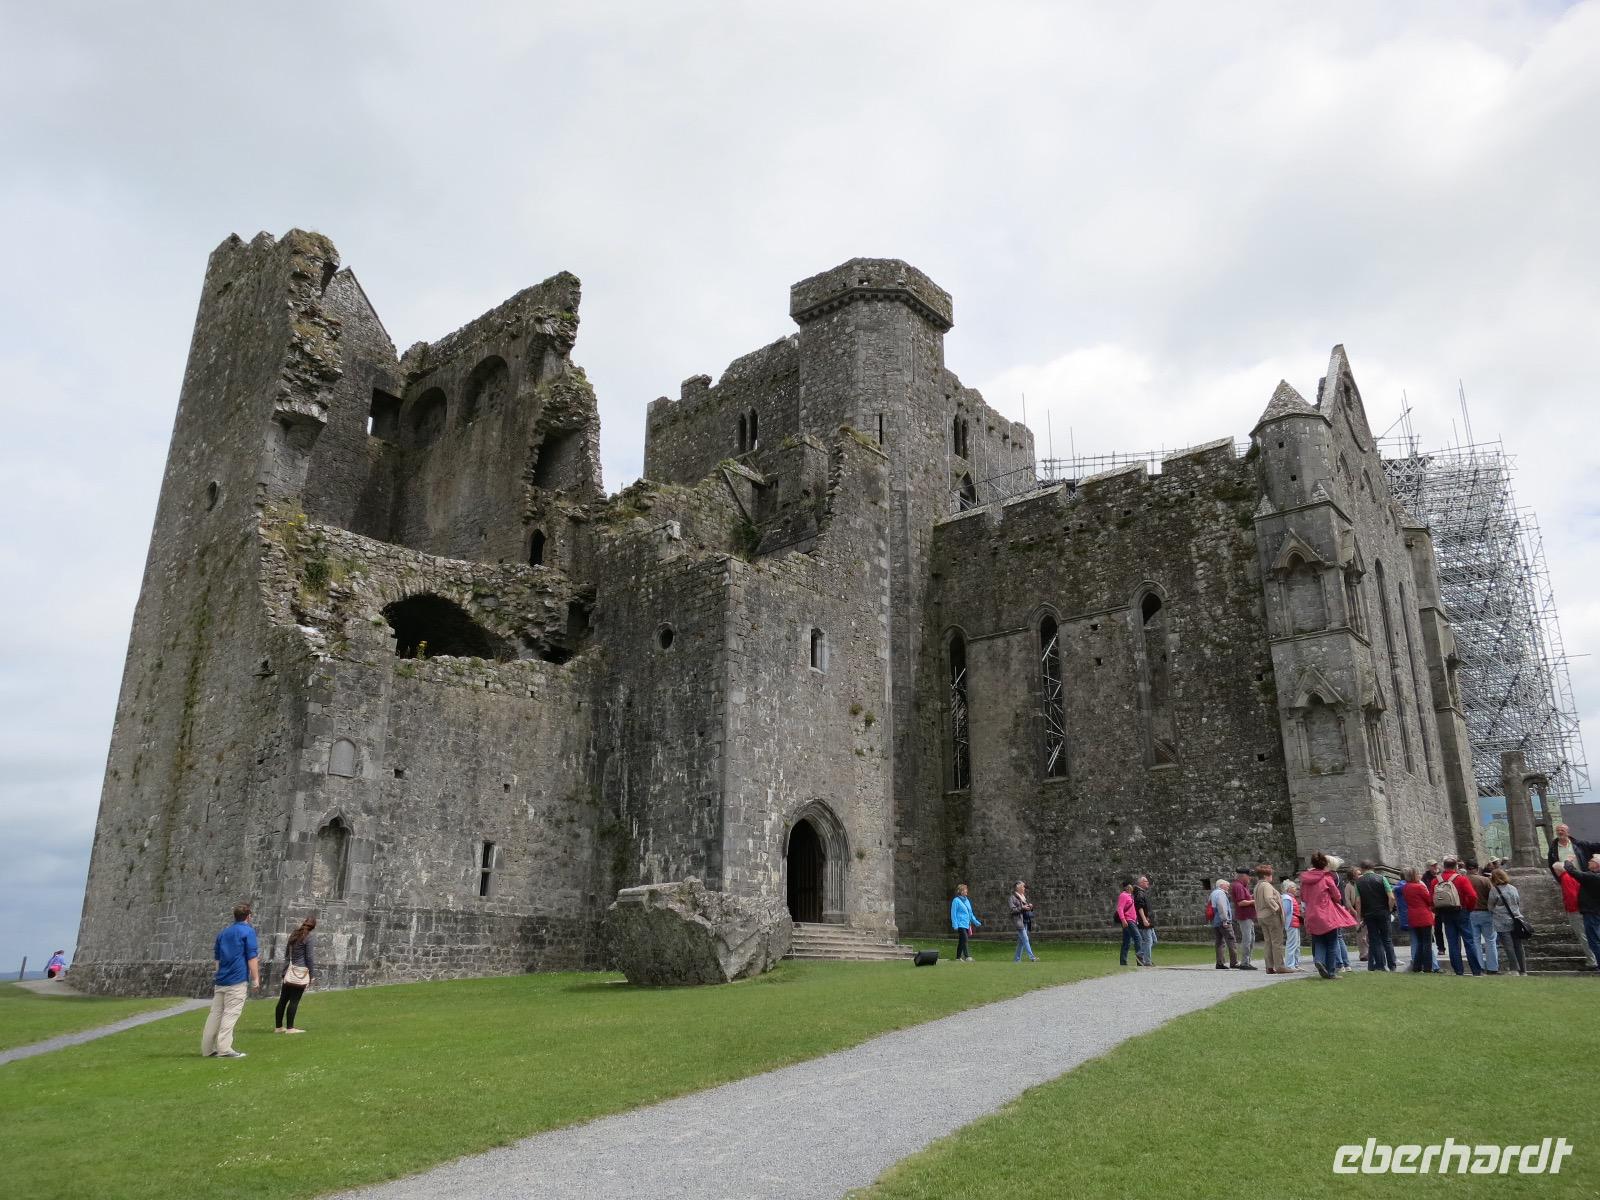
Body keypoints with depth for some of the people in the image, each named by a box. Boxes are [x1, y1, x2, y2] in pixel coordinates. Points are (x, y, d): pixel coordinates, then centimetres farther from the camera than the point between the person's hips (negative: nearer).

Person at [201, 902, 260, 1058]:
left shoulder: (223, 933, 17)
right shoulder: (248, 931, -4)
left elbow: (216, 958, 22)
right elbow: (252, 957, -9)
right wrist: (256, 978, -5)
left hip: (221, 980, 7)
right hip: (238, 980, -7)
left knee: (215, 1013, 10)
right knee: (231, 1013, -6)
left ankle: (208, 1048, 13)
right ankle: (224, 1049, -9)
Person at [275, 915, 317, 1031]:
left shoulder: (293, 935, 10)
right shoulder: (307, 937, -10)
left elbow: (286, 952, 17)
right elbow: (309, 957, -9)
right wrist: (311, 975, -2)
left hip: (289, 971, 7)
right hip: (301, 972, -7)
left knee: (283, 1000, 11)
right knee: (294, 1001, -4)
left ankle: (278, 1026, 19)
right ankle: (290, 1028, -2)